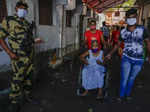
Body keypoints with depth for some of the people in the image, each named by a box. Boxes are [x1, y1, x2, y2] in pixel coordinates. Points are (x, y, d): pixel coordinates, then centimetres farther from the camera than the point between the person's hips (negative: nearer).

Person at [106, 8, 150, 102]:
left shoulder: (142, 29, -8)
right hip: (126, 58, 0)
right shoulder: (123, 32, -1)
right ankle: (122, 96, 20)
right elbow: (118, 45, 10)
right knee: (124, 78, 1)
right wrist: (110, 54, 10)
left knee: (132, 78, 16)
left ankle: (128, 94, 38)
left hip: (139, 60, 0)